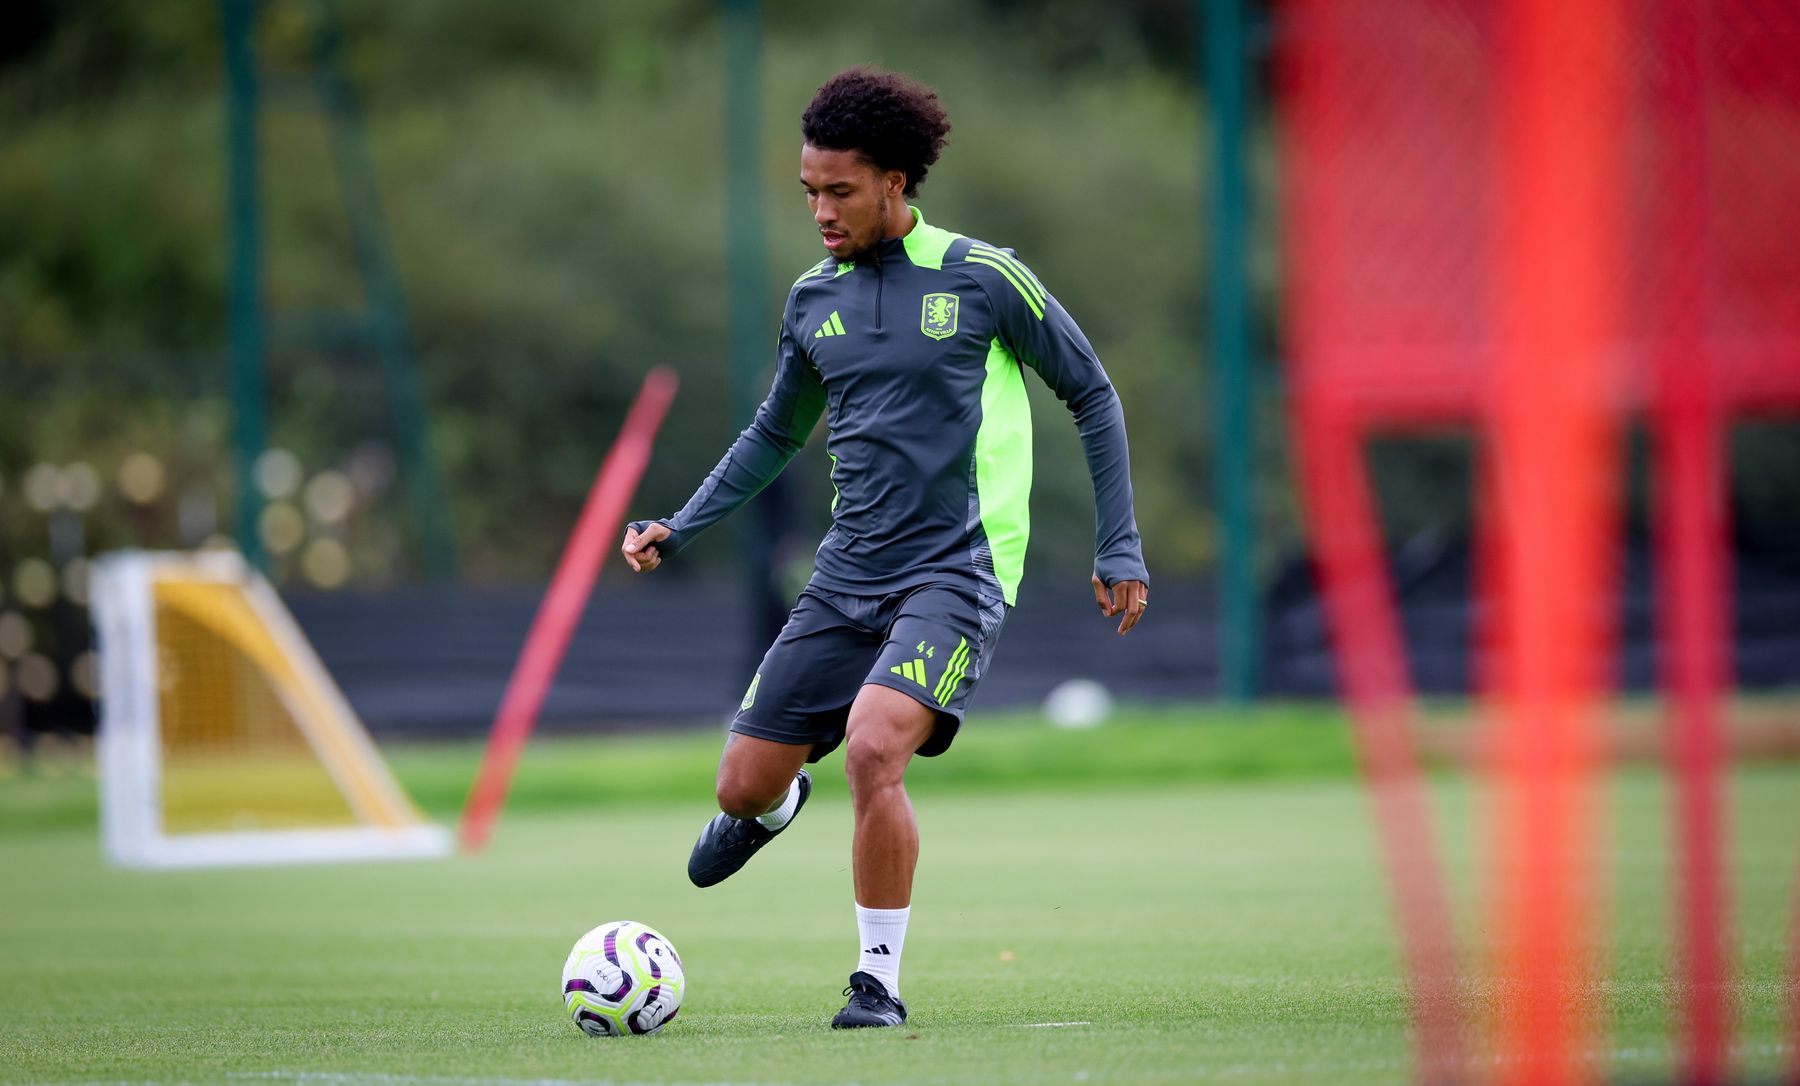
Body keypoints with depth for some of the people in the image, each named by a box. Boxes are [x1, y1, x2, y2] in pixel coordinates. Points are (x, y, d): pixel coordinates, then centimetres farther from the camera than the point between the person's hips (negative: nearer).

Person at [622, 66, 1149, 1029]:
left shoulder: (982, 280, -5)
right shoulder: (813, 300, 8)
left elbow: (1092, 396, 4)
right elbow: (776, 432, 24)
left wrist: (1119, 550, 1)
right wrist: (679, 529, 12)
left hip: (954, 574, -5)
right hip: (846, 578, 5)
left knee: (872, 749, -28)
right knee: (745, 783, 2)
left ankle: (880, 981, -12)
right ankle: (773, 809, 43)